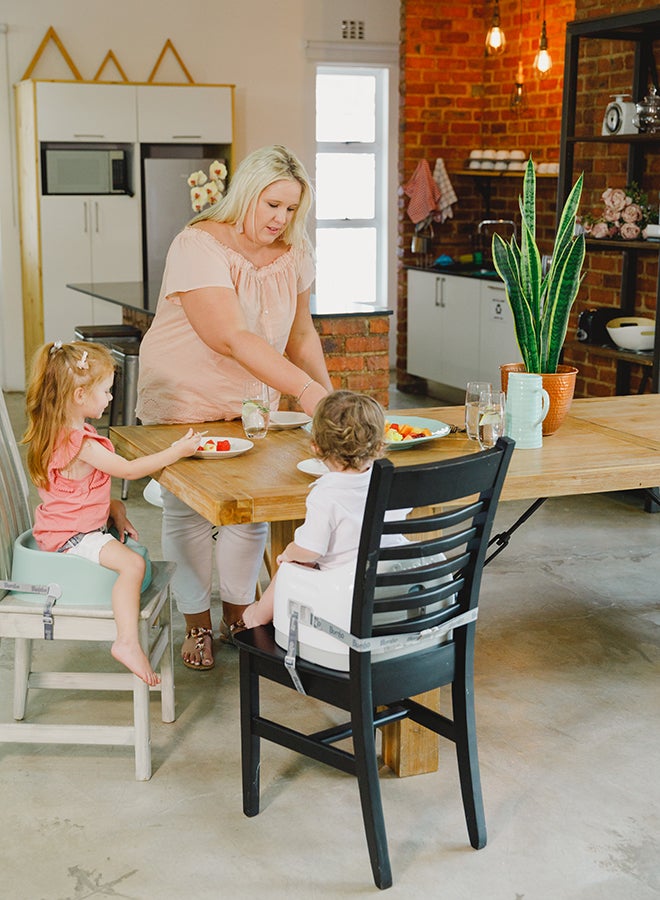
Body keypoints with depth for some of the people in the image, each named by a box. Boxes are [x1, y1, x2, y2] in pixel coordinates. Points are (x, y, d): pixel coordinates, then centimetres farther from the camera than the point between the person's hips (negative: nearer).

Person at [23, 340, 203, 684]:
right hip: (72, 536, -11)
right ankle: (127, 643, -26)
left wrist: (113, 508, 8)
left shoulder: (65, 432, 8)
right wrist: (176, 451, -15)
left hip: (68, 524, 11)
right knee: (132, 563, -27)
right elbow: (130, 469, -22)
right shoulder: (81, 443, -26)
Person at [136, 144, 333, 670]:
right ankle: (197, 626, 20)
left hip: (252, 404, 5)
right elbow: (233, 338, -33)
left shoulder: (294, 254, -1)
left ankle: (237, 615, 25)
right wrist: (304, 388, -40)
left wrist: (327, 395, -8)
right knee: (189, 513, 3)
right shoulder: (200, 247, -23)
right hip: (184, 401, -5)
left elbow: (301, 334, 7)